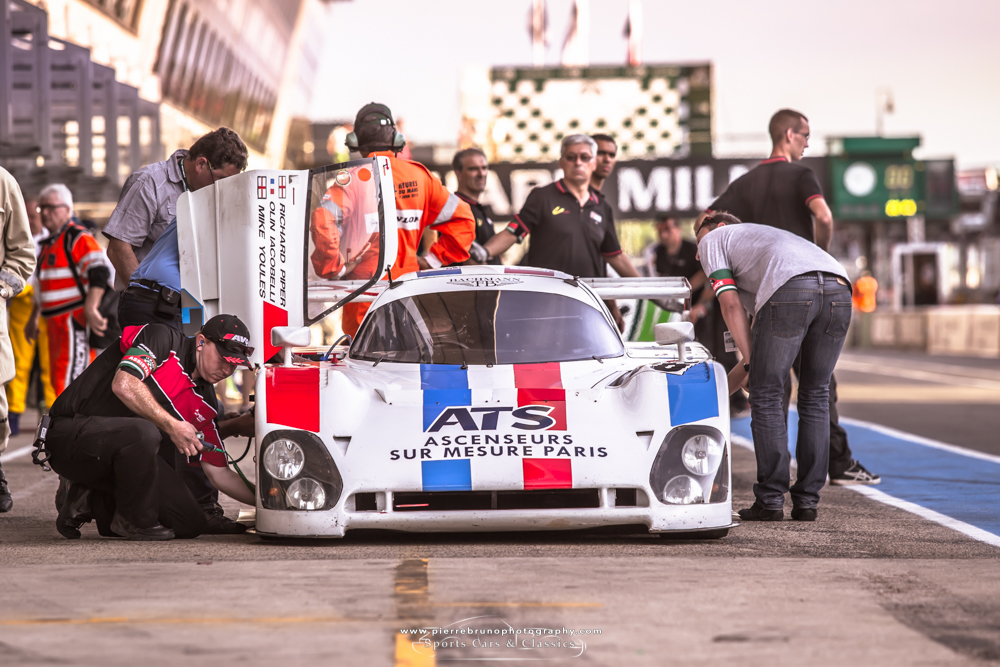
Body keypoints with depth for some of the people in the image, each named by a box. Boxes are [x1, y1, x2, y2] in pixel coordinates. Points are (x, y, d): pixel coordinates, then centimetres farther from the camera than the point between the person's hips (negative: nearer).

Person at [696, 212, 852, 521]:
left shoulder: (713, 240, 27)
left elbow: (730, 302, 10)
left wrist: (749, 360, 10)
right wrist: (724, 387, 44)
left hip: (789, 290, -6)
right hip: (839, 288, 6)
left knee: (766, 397, 7)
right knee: (815, 397, 17)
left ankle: (770, 501, 7)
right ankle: (807, 501, 16)